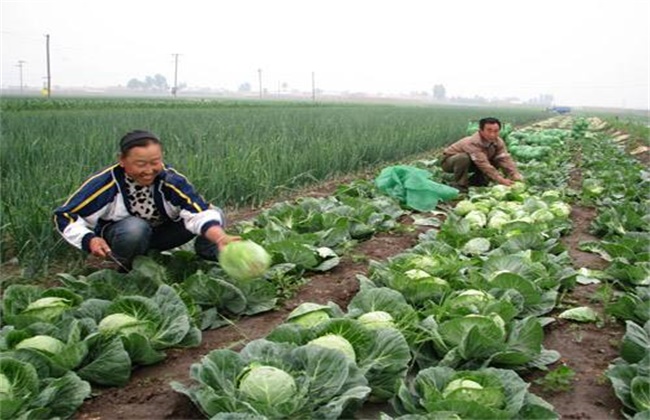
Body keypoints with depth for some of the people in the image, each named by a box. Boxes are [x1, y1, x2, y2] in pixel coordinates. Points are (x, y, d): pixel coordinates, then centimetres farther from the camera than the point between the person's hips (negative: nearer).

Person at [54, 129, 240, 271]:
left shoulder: (171, 180, -26)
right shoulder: (105, 183, -27)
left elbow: (199, 212, -39)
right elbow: (66, 216, -17)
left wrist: (221, 238, -58)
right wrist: (89, 239, -35)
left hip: (161, 233, 1)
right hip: (118, 234, -1)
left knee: (215, 214, -20)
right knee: (135, 228, -39)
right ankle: (130, 269, -8)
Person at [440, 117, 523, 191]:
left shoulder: (498, 142, -13)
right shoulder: (473, 142, -36)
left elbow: (505, 160, -21)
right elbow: (483, 164, -41)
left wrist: (516, 176, -36)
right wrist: (501, 180, -45)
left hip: (470, 163, 7)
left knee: (496, 162, -12)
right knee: (463, 158, -39)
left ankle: (473, 182, 2)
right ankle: (459, 184, -18)